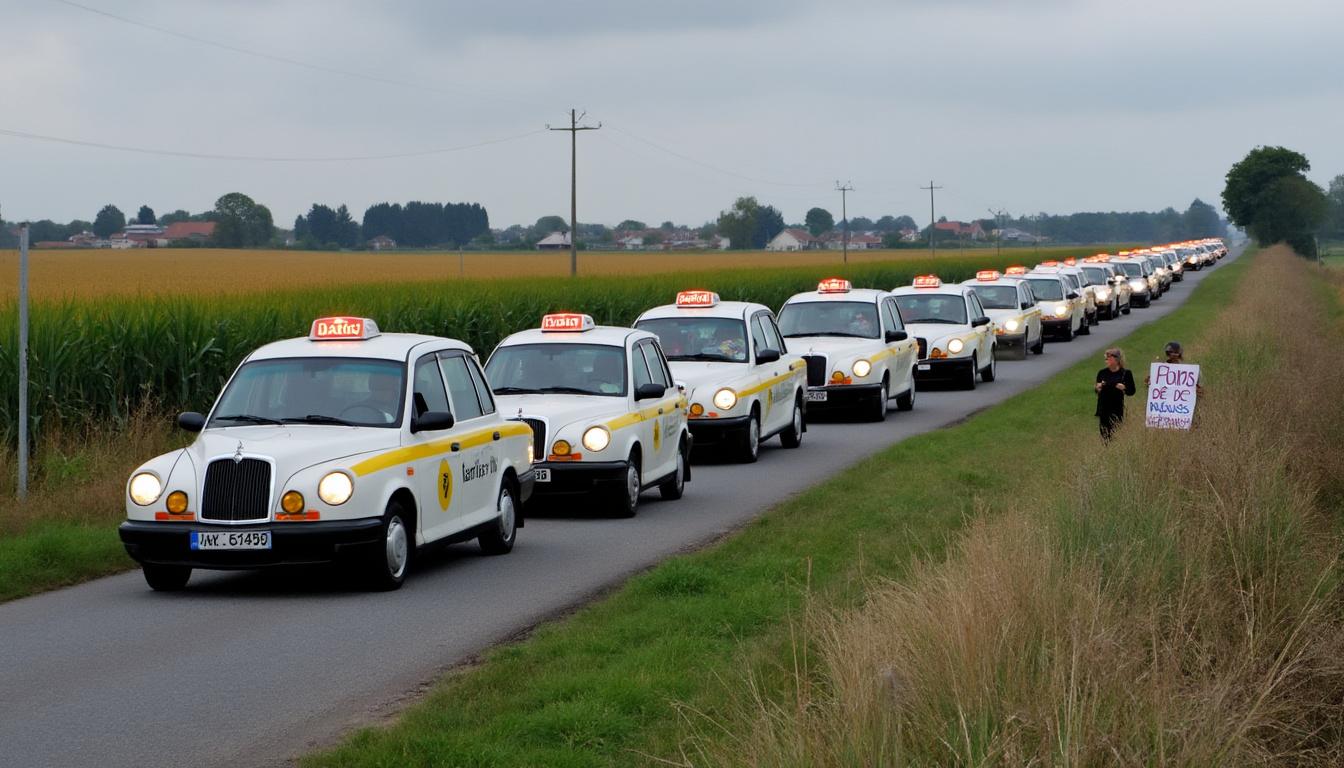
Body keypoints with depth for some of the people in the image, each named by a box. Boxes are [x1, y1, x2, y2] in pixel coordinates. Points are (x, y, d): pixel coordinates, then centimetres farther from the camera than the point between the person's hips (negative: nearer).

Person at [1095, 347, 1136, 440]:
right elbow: (1097, 391, 17)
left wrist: (1124, 388, -17)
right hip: (1104, 409, 3)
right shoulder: (1102, 373, 9)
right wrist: (1097, 388, -5)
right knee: (1105, 435, 1)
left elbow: (1132, 392, 2)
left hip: (1119, 409, -3)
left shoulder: (1126, 373, -1)